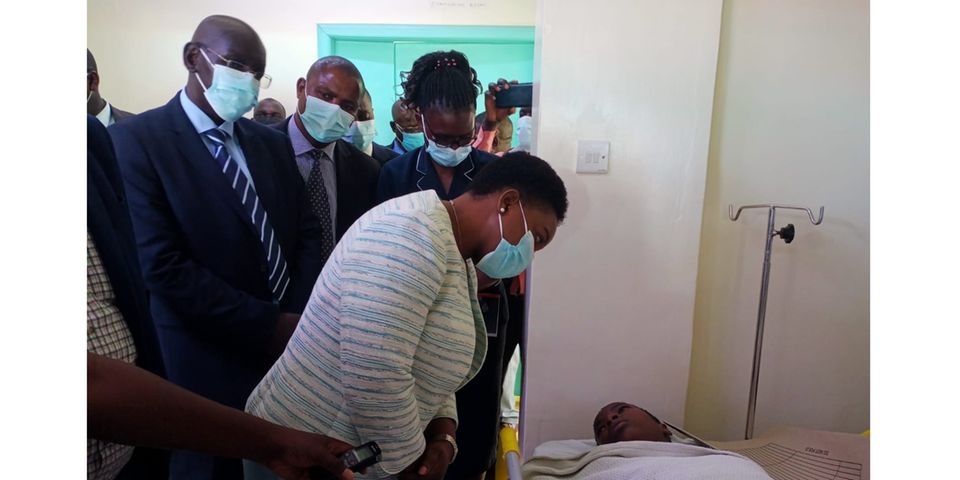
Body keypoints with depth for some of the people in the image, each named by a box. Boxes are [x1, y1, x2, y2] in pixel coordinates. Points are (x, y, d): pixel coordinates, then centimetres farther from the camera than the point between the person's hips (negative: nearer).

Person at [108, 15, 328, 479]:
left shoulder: (273, 143, 8)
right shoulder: (136, 139, -9)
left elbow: (308, 233, 5)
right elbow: (163, 265, -17)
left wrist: (299, 318, -9)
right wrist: (268, 324, -17)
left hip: (292, 350, 5)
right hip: (209, 363, -5)